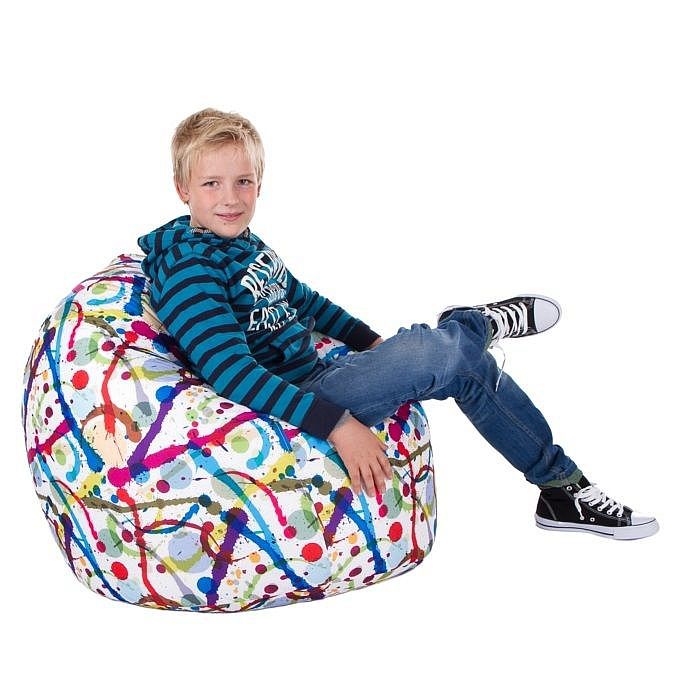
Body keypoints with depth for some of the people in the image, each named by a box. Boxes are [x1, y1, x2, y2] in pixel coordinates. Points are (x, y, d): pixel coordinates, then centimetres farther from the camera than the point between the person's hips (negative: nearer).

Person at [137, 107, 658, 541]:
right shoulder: (187, 268, -19)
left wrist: (370, 341, 25)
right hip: (286, 406, -10)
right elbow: (233, 375, -28)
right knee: (435, 352, -25)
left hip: (317, 370, 10)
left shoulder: (244, 243, 10)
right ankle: (481, 322, 13)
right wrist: (336, 424, -33)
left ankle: (565, 489, 19)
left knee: (471, 368, 7)